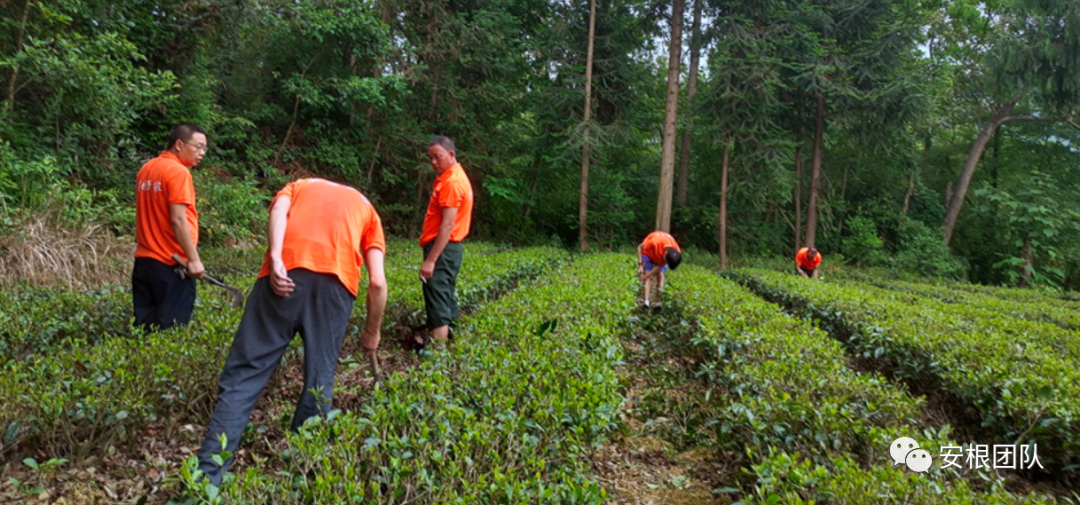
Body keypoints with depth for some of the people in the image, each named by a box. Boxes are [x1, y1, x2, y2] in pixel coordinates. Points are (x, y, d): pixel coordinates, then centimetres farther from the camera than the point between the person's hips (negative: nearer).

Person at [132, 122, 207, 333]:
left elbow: (151, 215, 17)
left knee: (144, 327, 11)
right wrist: (194, 259, -17)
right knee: (170, 331, -2)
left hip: (144, 260, 8)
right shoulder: (179, 172, -12)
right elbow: (178, 220, -19)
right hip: (172, 263, -8)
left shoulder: (146, 169, 12)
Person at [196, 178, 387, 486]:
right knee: (319, 377, 12)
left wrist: (276, 258, -6)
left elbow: (279, 209, 6)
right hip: (338, 278, 0)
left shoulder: (299, 185, 35)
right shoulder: (366, 207, 32)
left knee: (245, 371, 6)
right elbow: (377, 282, 19)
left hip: (286, 271, 0)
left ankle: (207, 476, 6)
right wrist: (371, 332, 29)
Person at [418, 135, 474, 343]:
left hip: (443, 249, -10)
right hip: (447, 248, 10)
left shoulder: (451, 182, -15)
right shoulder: (453, 177, 17)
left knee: (437, 301, -11)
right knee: (445, 298, 13)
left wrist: (430, 259, -24)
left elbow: (447, 225, -22)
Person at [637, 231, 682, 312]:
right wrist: (640, 265, -27)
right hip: (648, 252, -2)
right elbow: (640, 247, -24)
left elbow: (660, 266, -23)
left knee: (660, 275, -13)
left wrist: (646, 276, -24)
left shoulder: (676, 252, -33)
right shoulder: (655, 242, -46)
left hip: (661, 255, 2)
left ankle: (658, 303, -13)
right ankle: (646, 302, -25)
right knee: (647, 272, -17)